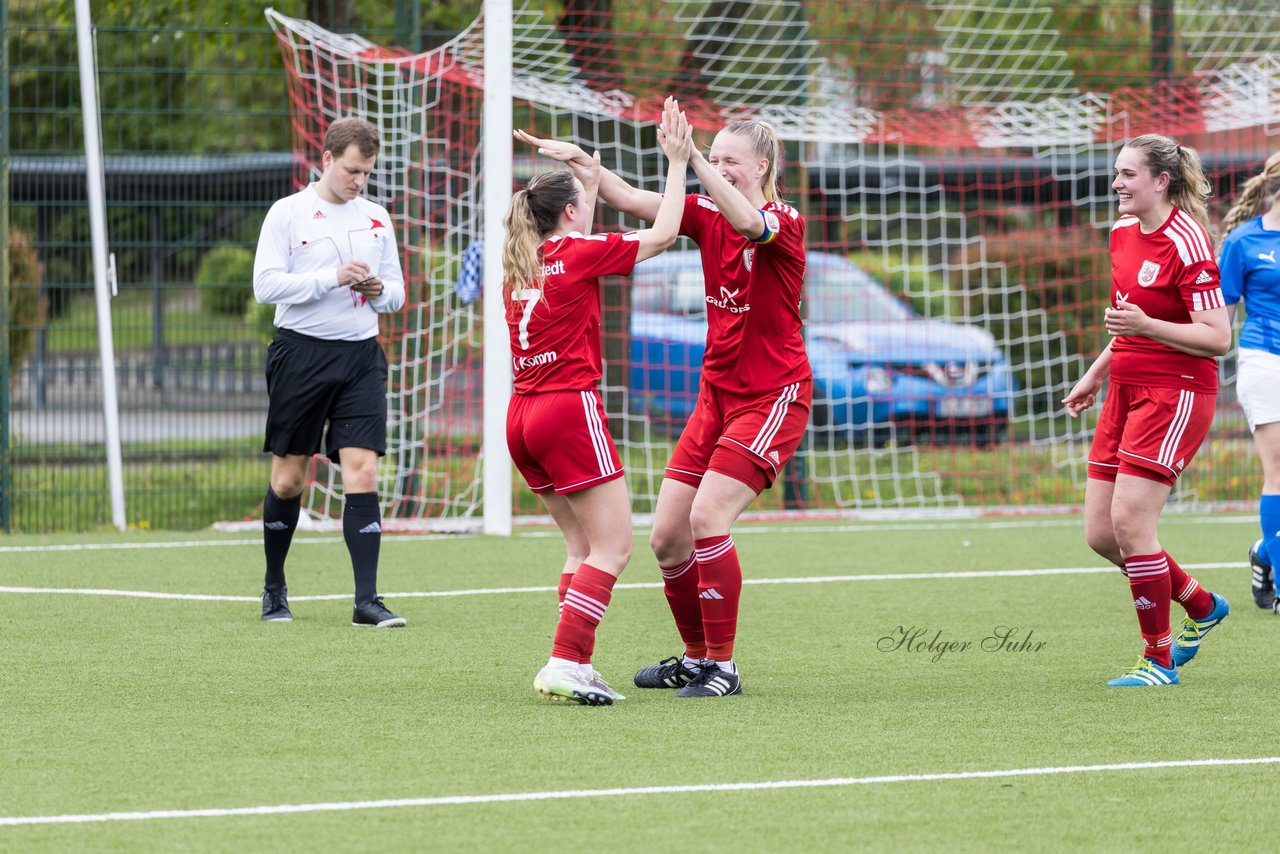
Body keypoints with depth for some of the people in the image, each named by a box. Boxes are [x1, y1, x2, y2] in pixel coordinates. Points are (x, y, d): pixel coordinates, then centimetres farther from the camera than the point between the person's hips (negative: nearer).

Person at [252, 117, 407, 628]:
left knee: (362, 471, -9)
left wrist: (379, 290, -6)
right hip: (301, 352, -3)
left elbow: (396, 293, 18)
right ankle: (274, 589, 22)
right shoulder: (288, 213, -1)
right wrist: (332, 278, -18)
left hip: (360, 355, 3)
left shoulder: (375, 219, 12)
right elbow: (266, 285, -10)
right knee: (288, 477, 4)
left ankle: (367, 600, -12)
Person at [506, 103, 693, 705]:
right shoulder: (579, 254, -7)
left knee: (584, 546, 14)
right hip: (570, 409, -8)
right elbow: (662, 234, 1)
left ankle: (577, 666, 6)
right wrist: (677, 162, 7)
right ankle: (564, 665, -18)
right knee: (612, 547, -7)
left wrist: (590, 183, 40)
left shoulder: (519, 264, 13)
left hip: (522, 417, 8)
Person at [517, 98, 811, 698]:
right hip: (717, 394, 7)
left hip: (773, 397, -7)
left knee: (707, 517, -20)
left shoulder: (784, 221, -13)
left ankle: (723, 666, -11)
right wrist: (584, 163, -19)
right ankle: (696, 657, 20)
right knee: (667, 536, 2)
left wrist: (692, 156, -46)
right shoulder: (708, 217, 6)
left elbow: (749, 221, -35)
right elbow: (633, 202, -2)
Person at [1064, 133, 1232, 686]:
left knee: (1129, 524, -14)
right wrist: (1096, 375, 26)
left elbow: (1217, 337, -20)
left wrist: (1146, 326, -30)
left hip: (1175, 392, -9)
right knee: (1101, 533, 5)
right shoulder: (1124, 232, 9)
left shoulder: (1186, 244, -17)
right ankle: (1201, 607, 27)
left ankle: (1160, 659, 1)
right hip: (1127, 390, 9)